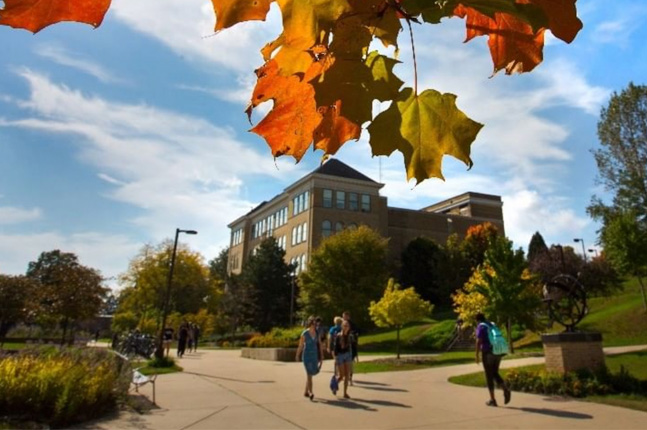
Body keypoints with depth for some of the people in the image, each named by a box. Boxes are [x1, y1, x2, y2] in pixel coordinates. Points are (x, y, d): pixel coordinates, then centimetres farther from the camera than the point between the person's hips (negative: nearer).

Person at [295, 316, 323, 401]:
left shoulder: (317, 333, -1)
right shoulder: (304, 334, -14)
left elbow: (320, 345, 5)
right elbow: (300, 346, -4)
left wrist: (321, 357, 2)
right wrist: (297, 356, 7)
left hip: (314, 355, 5)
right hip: (306, 355, -5)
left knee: (310, 374, 13)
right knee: (309, 374, -15)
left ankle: (306, 392, 28)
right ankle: (310, 393, -18)